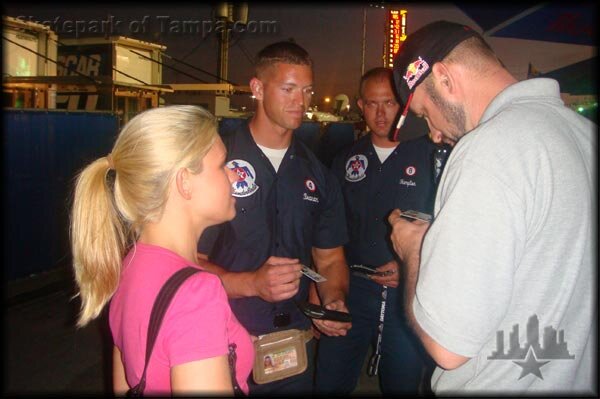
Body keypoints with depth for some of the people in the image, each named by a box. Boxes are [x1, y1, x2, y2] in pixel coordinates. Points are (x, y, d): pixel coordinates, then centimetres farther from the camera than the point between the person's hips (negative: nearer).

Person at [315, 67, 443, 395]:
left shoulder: (431, 155, -4)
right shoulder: (346, 160, 8)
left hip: (409, 292, -2)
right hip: (352, 289, 3)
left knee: (402, 384, 15)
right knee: (329, 383, 8)